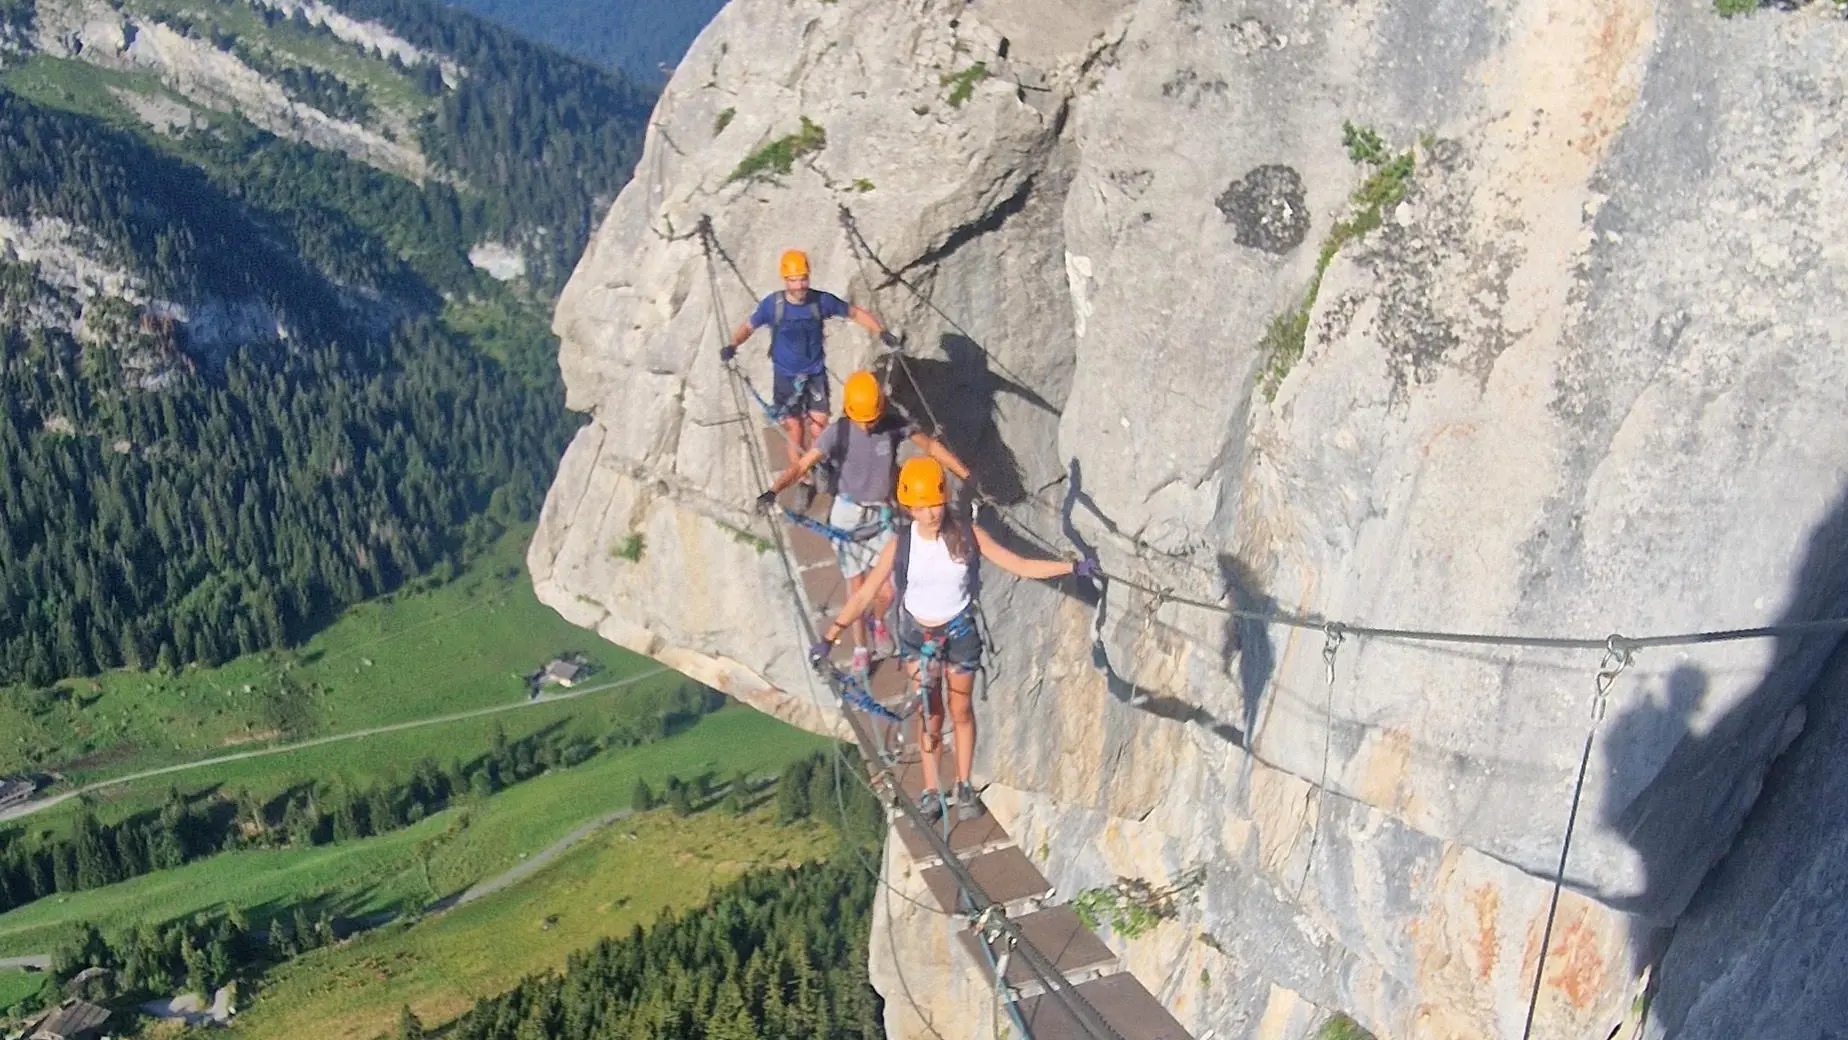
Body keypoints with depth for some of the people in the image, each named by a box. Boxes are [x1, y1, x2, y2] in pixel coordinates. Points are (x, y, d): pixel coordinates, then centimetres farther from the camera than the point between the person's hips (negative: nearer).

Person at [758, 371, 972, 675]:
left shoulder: (895, 427, -11)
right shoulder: (838, 433, -16)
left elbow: (932, 447, 2)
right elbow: (802, 465, -21)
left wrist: (968, 477, 1)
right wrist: (773, 490, -38)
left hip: (882, 515, 2)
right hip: (848, 516, -2)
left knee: (887, 591, 0)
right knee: (857, 589, 5)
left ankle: (877, 621, 37)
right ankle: (861, 648, 28)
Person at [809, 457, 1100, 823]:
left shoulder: (967, 535, -16)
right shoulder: (901, 544, -15)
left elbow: (1021, 565, -13)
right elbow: (865, 594, -12)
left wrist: (1073, 567, -21)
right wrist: (829, 636, -18)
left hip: (960, 631, 0)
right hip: (918, 635, 0)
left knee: (961, 711, 12)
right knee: (931, 713, 6)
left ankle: (964, 787, 28)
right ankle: (932, 790, 20)